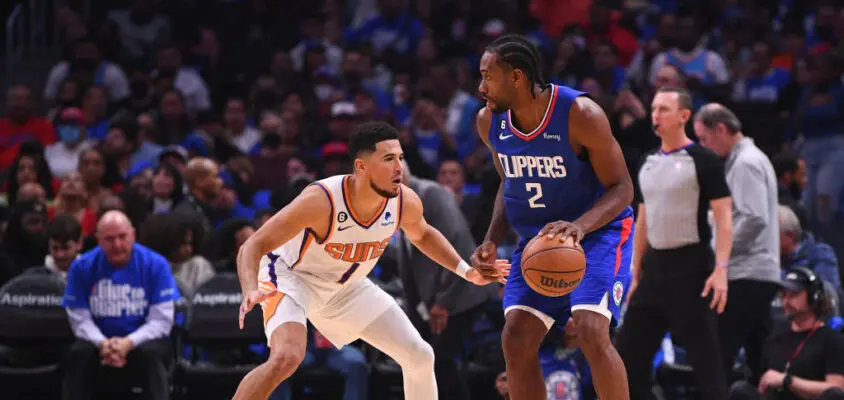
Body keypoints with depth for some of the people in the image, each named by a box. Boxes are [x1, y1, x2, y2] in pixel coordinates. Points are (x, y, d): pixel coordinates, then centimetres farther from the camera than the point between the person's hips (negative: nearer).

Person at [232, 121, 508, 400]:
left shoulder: (406, 202, -19)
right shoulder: (321, 200, -36)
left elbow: (422, 235, 9)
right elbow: (252, 247, -34)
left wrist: (467, 271, 0)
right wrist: (251, 291, -52)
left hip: (346, 287, 6)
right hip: (293, 277, -6)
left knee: (421, 357, 5)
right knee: (286, 358, -33)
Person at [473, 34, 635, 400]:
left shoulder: (580, 114, -24)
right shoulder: (490, 122, -6)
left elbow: (621, 188, -19)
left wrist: (580, 226, -38)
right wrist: (492, 241, -1)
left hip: (598, 230, -6)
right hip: (539, 237, 6)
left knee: (591, 333, -24)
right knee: (516, 341, -4)